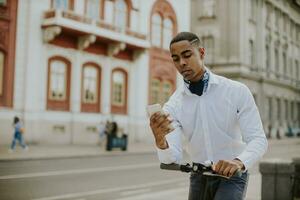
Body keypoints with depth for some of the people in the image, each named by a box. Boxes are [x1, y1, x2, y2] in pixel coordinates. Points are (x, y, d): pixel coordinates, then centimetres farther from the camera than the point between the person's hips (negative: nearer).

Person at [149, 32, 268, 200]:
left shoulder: (237, 91, -14)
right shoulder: (173, 106, -7)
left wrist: (239, 162, -37)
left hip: (231, 175, -3)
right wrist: (160, 140, -38)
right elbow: (173, 158, -15)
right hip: (199, 176, 4)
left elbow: (258, 139, -17)